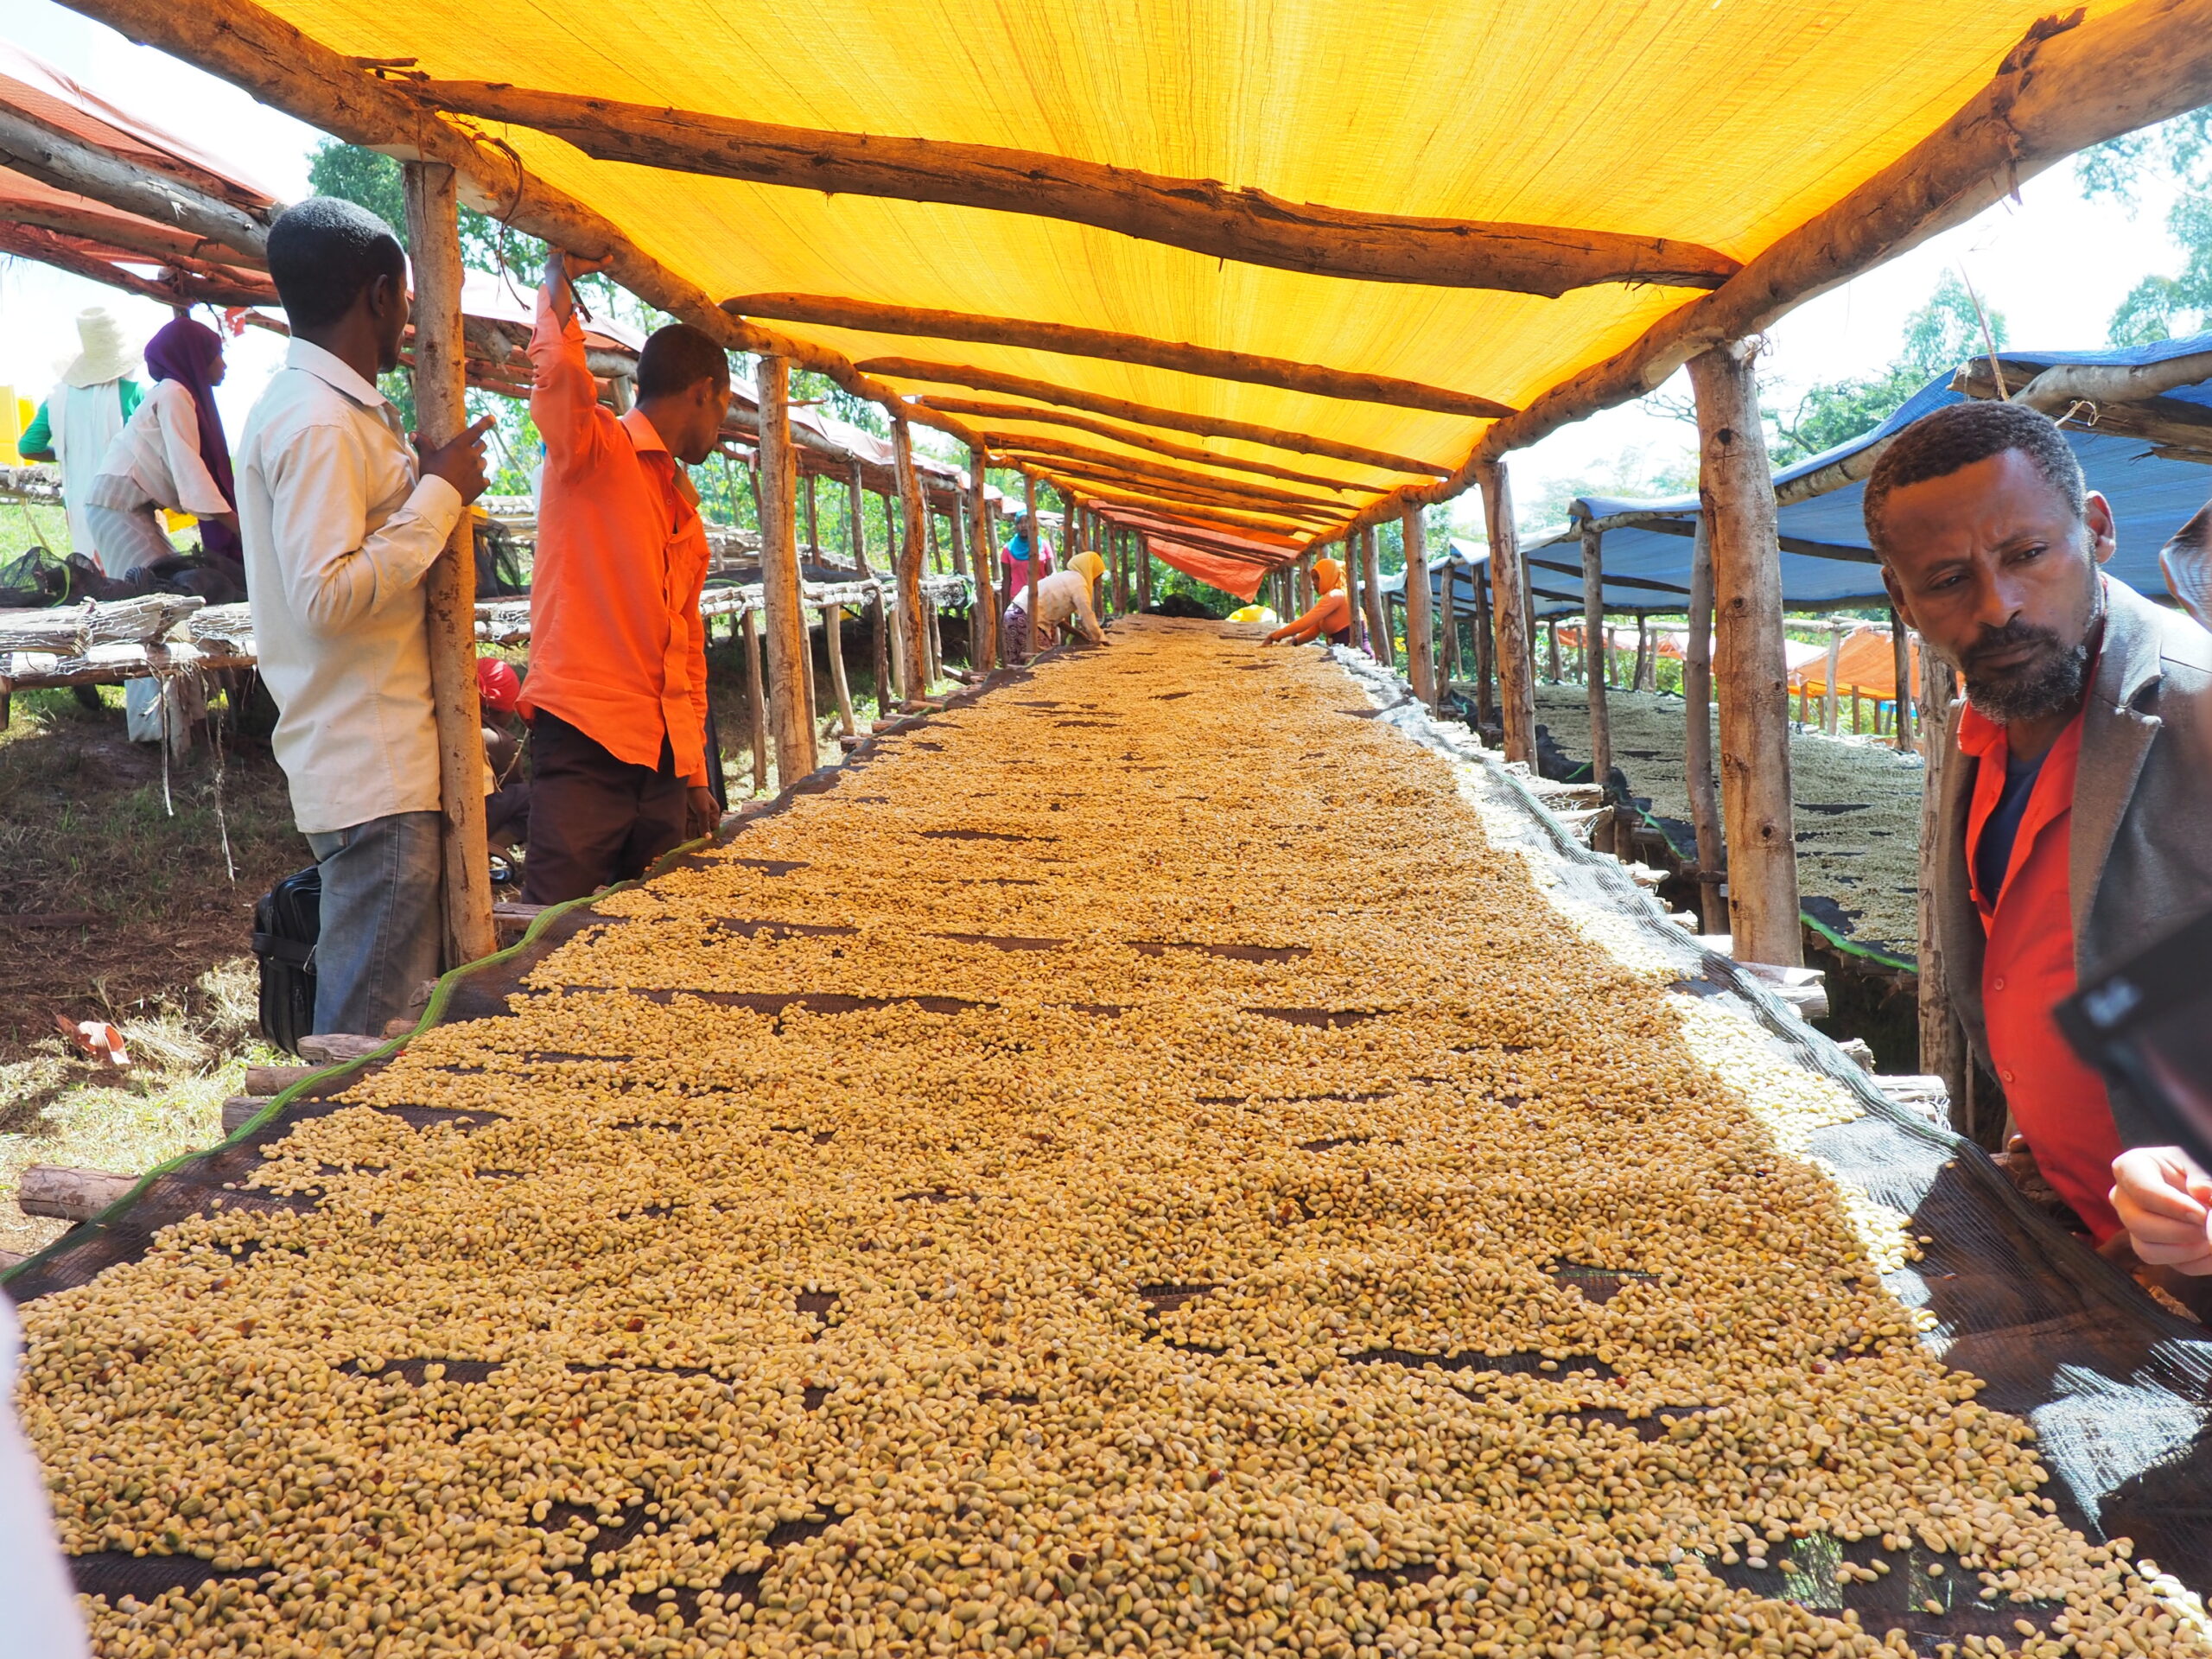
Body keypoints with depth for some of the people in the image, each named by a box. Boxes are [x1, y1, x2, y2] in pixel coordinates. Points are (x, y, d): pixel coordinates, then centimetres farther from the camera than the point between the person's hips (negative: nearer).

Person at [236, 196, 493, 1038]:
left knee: (384, 1013, 17)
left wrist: (428, 478, 15)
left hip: (381, 762, 10)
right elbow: (328, 596, -24)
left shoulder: (337, 408, 17)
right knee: (373, 1032, -5)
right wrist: (439, 494, -16)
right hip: (373, 775, -10)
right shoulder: (319, 422, -15)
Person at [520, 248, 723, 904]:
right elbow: (558, 375, -25)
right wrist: (561, 280, -9)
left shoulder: (685, 506, 23)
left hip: (664, 756, 7)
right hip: (586, 739, -7)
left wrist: (696, 772, 22)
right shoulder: (596, 451, 0)